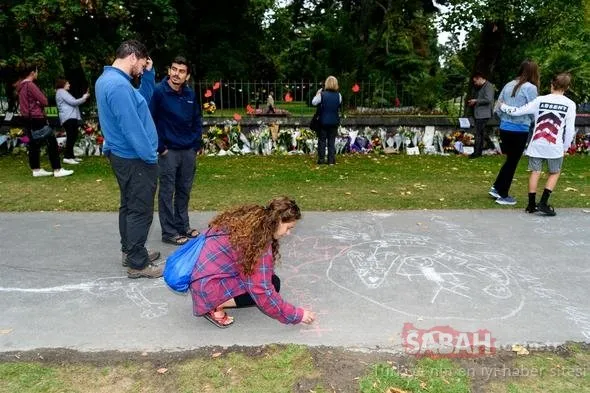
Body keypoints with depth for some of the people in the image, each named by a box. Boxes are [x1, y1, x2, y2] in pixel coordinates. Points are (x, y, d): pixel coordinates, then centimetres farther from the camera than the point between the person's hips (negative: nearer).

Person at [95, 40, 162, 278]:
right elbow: (131, 127, -25)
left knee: (129, 206, 19)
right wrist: (151, 156, -17)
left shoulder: (106, 79, 12)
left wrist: (148, 75, 8)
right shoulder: (118, 85, -22)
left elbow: (143, 101, 19)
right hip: (135, 158, -11)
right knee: (141, 211, -3)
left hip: (123, 155, 11)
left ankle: (130, 252, 31)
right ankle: (137, 264, 6)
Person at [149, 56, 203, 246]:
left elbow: (197, 121, 12)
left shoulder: (191, 94, 4)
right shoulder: (158, 91, -12)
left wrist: (195, 145, 6)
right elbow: (150, 121, -13)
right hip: (168, 151, -5)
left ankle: (182, 226, 28)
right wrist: (160, 147, -13)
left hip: (188, 151, 5)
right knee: (167, 192, 3)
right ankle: (169, 232, 12)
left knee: (184, 191, 14)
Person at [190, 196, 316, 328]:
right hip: (207, 286, -9)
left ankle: (218, 301, 8)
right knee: (272, 284, -7)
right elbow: (263, 292, -22)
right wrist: (297, 315, -13)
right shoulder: (259, 242, -23)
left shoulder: (251, 218, 0)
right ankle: (216, 305, -7)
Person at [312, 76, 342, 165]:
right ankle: (331, 160, 8)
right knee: (332, 141, 8)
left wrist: (317, 94, 5)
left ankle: (321, 159, 6)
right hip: (334, 122, 2)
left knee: (322, 141, 7)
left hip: (323, 121, -2)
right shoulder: (338, 95, -3)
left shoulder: (322, 94, -12)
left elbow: (313, 102, -7)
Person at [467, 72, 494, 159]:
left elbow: (488, 99, -19)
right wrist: (473, 102, 12)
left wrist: (475, 101, -14)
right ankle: (479, 151, 16)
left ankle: (476, 152, -7)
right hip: (478, 114, 10)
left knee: (478, 133, -10)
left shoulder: (488, 86, -10)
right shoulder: (480, 87, 18)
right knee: (480, 133, 12)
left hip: (483, 114, -10)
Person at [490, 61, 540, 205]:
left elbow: (498, 108, 10)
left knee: (510, 159, 21)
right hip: (520, 130, -6)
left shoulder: (509, 85, 6)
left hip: (504, 128, 6)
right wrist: (528, 120, 11)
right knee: (512, 162, 6)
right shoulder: (531, 88, -12)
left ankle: (496, 188, 21)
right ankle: (503, 196, 13)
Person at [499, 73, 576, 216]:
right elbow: (570, 130, -4)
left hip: (537, 144, 2)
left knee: (535, 172, 8)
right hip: (555, 147, -2)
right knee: (554, 173, 14)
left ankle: (531, 205, 13)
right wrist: (565, 147, 7)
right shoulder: (570, 104, -3)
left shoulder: (540, 100, -1)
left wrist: (503, 106, 18)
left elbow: (518, 111, 2)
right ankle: (543, 203, 4)